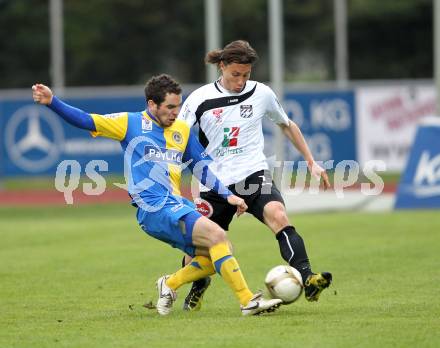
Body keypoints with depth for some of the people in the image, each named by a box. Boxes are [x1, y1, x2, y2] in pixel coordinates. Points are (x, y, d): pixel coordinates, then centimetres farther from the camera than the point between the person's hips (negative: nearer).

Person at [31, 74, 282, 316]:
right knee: (216, 234, -23)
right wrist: (52, 101, -14)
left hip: (177, 205, 7)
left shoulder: (182, 130, 17)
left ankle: (170, 285, 21)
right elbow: (85, 121, -2)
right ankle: (248, 301, -23)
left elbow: (202, 167, 24)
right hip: (154, 208, -7)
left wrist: (228, 195, 13)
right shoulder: (131, 123, 2)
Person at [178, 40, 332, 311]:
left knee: (278, 216, -31)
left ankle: (307, 279, -41)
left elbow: (287, 125, 20)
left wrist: (312, 162, 18)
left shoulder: (261, 93, 3)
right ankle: (198, 287, 41)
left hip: (254, 175, 0)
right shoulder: (200, 99, -3)